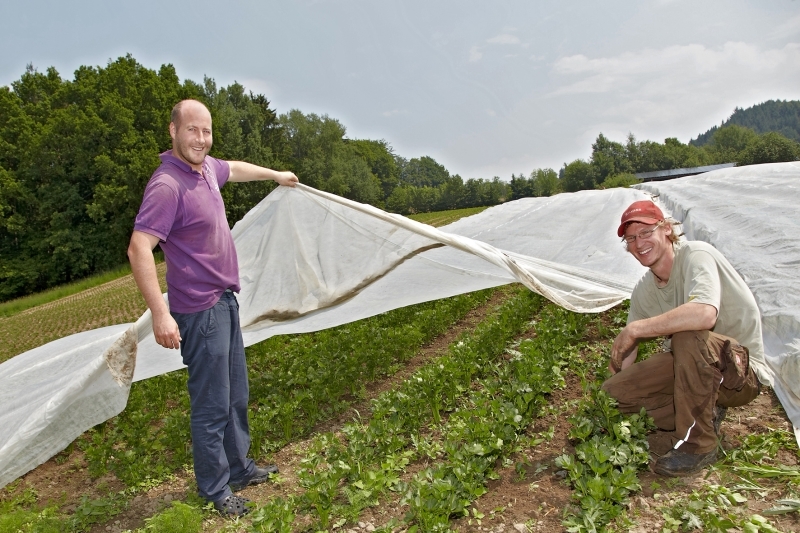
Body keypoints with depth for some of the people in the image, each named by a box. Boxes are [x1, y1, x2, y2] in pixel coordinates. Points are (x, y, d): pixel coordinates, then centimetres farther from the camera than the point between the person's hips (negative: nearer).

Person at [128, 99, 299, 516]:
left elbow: (234, 169, 30)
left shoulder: (205, 167, 6)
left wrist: (275, 175, 43)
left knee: (235, 395, 19)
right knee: (211, 405, 2)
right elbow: (138, 249, -27)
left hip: (224, 300, 9)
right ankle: (215, 489, 21)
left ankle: (239, 468, 36)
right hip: (200, 311, -9)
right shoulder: (167, 185, -20)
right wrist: (160, 313, -30)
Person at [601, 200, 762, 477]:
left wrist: (634, 329, -30)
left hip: (744, 370, -7)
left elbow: (704, 314, -41)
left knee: (687, 335, -38)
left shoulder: (695, 254, -20)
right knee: (613, 389, -8)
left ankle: (699, 444, -20)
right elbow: (625, 353, 6)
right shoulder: (644, 290, 2)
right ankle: (705, 415, 6)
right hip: (693, 366, 7)